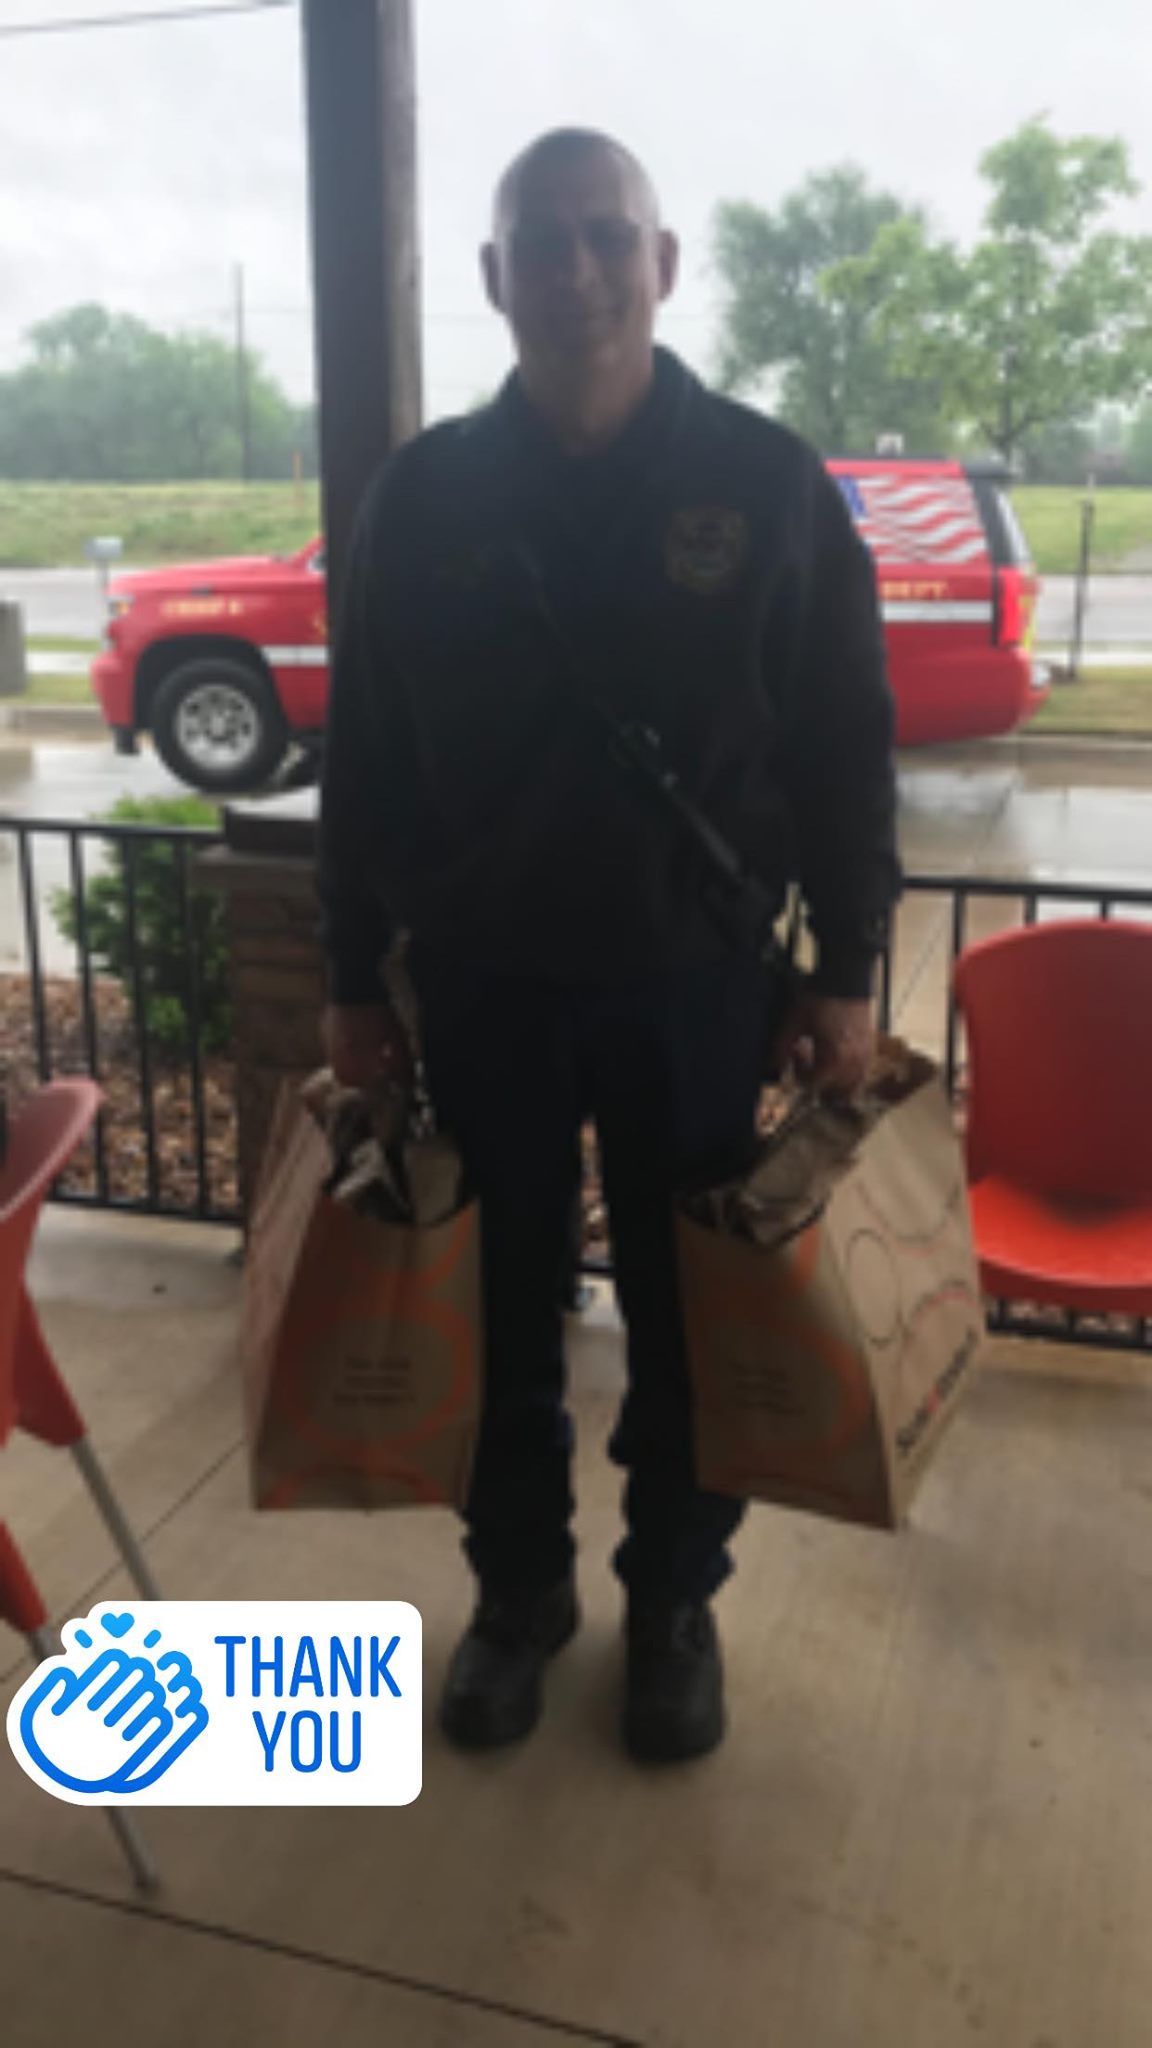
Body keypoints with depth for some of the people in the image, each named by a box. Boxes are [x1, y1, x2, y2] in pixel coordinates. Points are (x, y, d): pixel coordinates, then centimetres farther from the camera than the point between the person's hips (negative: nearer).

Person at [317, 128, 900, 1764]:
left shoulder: (768, 483, -3)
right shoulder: (422, 495, 0)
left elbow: (844, 749, 0)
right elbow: (364, 758, 4)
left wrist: (847, 972, -3)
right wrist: (354, 979, 3)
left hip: (696, 980, -1)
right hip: (481, 983, 1)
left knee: (688, 1312, 12)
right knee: (504, 1310, 13)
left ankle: (675, 1599, 35)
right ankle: (520, 1588, 36)